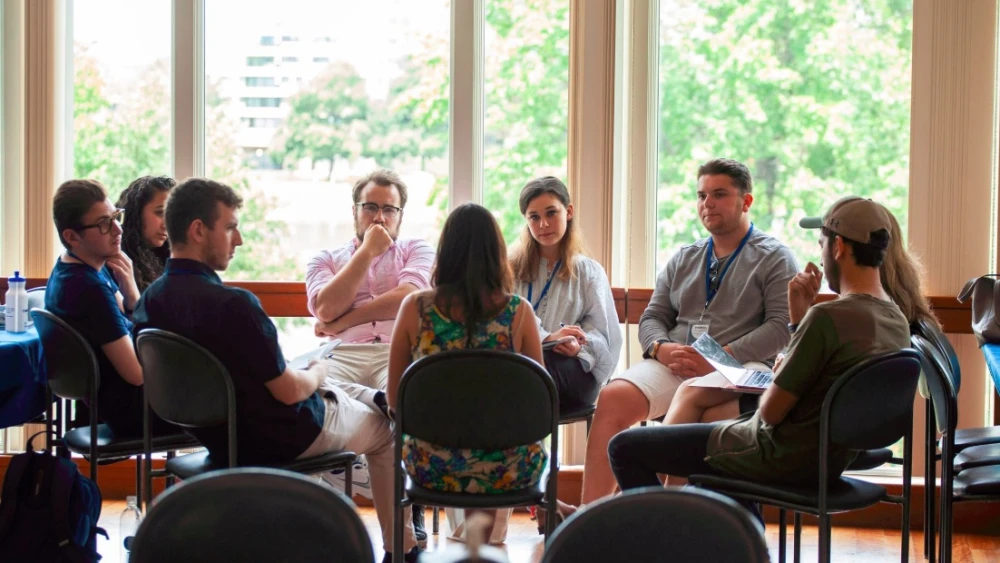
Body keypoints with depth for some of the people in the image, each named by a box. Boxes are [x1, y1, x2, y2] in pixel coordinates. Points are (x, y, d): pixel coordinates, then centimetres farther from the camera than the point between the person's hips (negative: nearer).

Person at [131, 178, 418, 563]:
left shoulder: (150, 300, -6)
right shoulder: (232, 304, -32)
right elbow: (288, 391, -24)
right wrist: (317, 374, -1)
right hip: (280, 438, -8)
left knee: (357, 394, 30)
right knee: (387, 428, 19)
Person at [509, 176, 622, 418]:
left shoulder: (589, 272, 20)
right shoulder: (511, 268, 22)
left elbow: (601, 332, 10)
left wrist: (579, 347, -15)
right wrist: (546, 337, -17)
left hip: (575, 371, 0)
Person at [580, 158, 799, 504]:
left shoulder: (774, 258, 8)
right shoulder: (683, 260, 25)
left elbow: (781, 326, -5)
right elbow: (652, 317, 20)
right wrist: (662, 349, -5)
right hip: (672, 365, 5)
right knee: (612, 398, -22)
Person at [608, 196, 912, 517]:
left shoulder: (829, 317, -25)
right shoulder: (899, 323, 2)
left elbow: (772, 411, -19)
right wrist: (799, 316, 1)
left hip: (783, 457, -9)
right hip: (831, 460, 9)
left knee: (625, 448, -1)